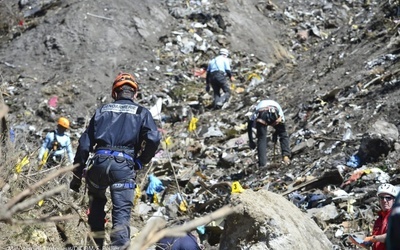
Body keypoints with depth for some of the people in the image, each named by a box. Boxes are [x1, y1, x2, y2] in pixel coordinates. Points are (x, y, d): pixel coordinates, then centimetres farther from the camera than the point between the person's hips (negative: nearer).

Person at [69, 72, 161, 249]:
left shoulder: (102, 110, 19)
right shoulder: (142, 113, 13)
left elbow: (85, 143, 15)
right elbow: (153, 139, -6)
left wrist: (77, 175, 18)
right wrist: (140, 162, 8)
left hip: (99, 162, 2)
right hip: (124, 165, -2)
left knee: (96, 204, 25)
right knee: (121, 212, -3)